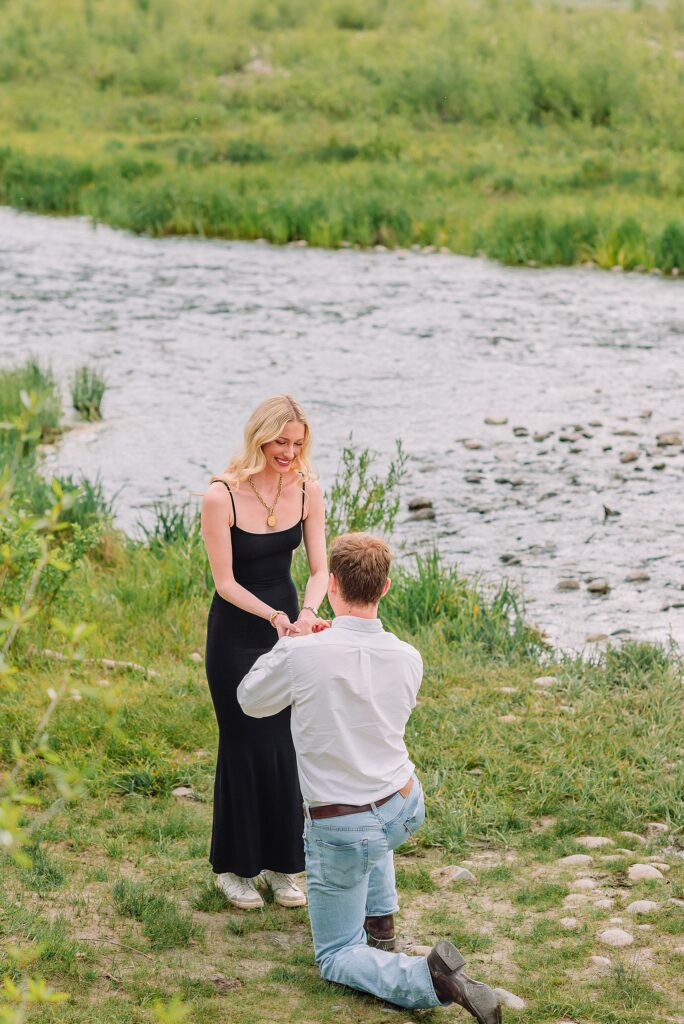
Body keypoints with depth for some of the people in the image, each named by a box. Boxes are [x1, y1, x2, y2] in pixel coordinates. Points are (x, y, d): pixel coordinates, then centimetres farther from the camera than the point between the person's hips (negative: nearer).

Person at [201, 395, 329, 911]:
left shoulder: (307, 490, -6)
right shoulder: (222, 496, -20)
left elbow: (319, 567, -7)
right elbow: (225, 582, -19)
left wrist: (308, 612, -27)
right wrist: (273, 616, -32)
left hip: (287, 622, 4)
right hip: (236, 632, -4)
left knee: (287, 744, 6)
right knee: (246, 745, 2)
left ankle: (282, 864, 20)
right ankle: (233, 866, 18)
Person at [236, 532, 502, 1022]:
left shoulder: (301, 655, -22)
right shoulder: (408, 659, -9)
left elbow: (251, 701, -1)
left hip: (341, 833, -5)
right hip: (406, 809, 5)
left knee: (336, 958, 8)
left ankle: (430, 978, -20)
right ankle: (380, 921, 37)